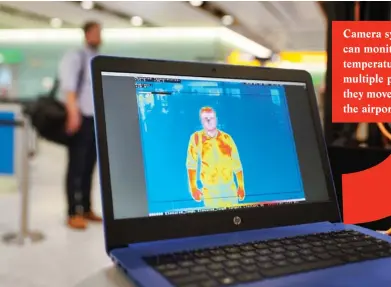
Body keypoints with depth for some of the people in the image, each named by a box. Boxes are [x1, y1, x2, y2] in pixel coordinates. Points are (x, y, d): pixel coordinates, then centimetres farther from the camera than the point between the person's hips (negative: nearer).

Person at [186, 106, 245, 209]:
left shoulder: (227, 138, 4)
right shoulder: (196, 138, -2)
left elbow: (237, 165, 7)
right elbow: (191, 165, -4)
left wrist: (241, 187, 6)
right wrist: (193, 188, -9)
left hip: (230, 189, 2)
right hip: (210, 191, -2)